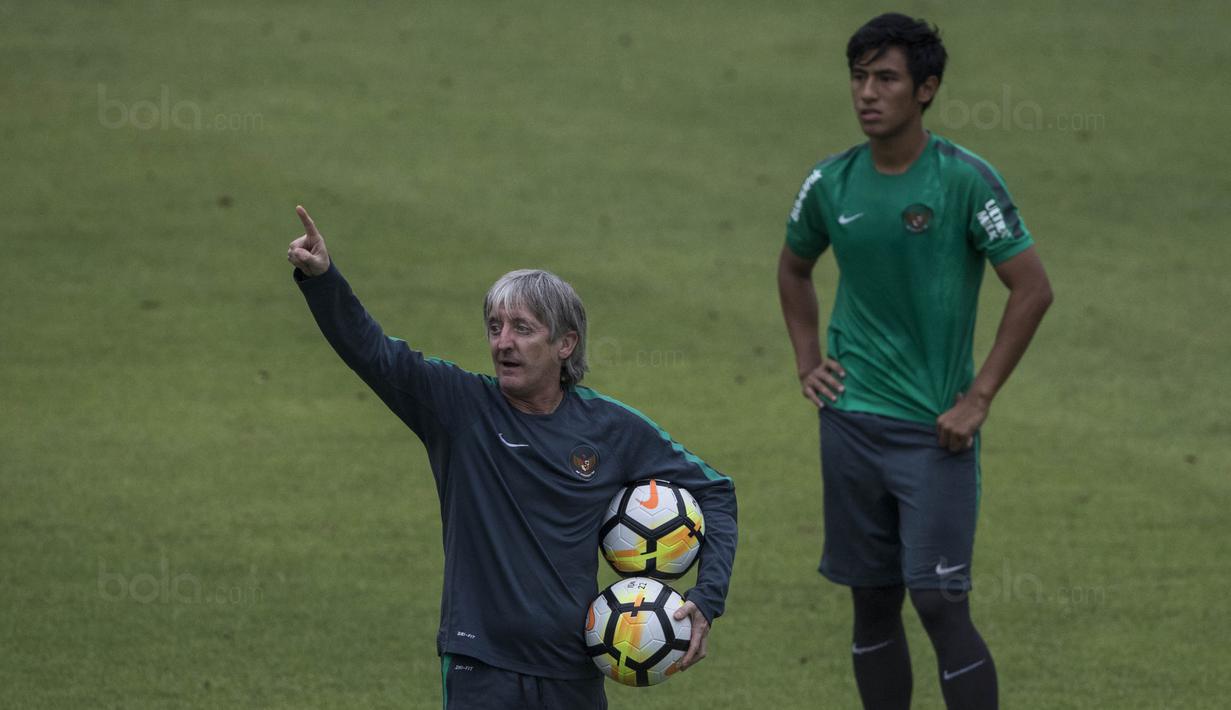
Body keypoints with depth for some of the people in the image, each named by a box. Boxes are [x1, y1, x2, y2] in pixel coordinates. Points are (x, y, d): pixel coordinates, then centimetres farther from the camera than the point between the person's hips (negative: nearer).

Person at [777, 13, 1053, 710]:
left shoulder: (965, 179, -11)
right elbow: (794, 267, 24)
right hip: (851, 421, 4)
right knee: (874, 603, 9)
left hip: (935, 429, -4)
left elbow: (1034, 289, -12)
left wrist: (978, 399, -13)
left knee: (941, 603, -10)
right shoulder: (832, 183, 3)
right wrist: (808, 360, 12)